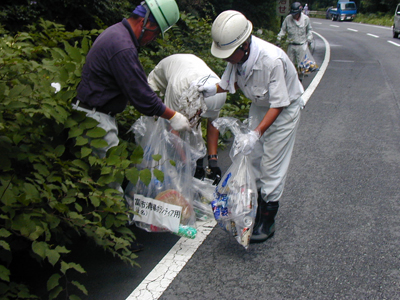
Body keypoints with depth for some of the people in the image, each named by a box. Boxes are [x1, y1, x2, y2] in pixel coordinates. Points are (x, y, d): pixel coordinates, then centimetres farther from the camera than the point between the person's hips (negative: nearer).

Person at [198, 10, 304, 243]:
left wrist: (256, 134, -40)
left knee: (272, 167, -2)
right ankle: (255, 209, 28)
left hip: (284, 110, -7)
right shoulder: (238, 55, -16)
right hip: (259, 106, 7)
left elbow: (279, 104, -31)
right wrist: (214, 89, -15)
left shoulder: (272, 60, -38)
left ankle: (267, 223, 13)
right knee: (251, 158, 10)